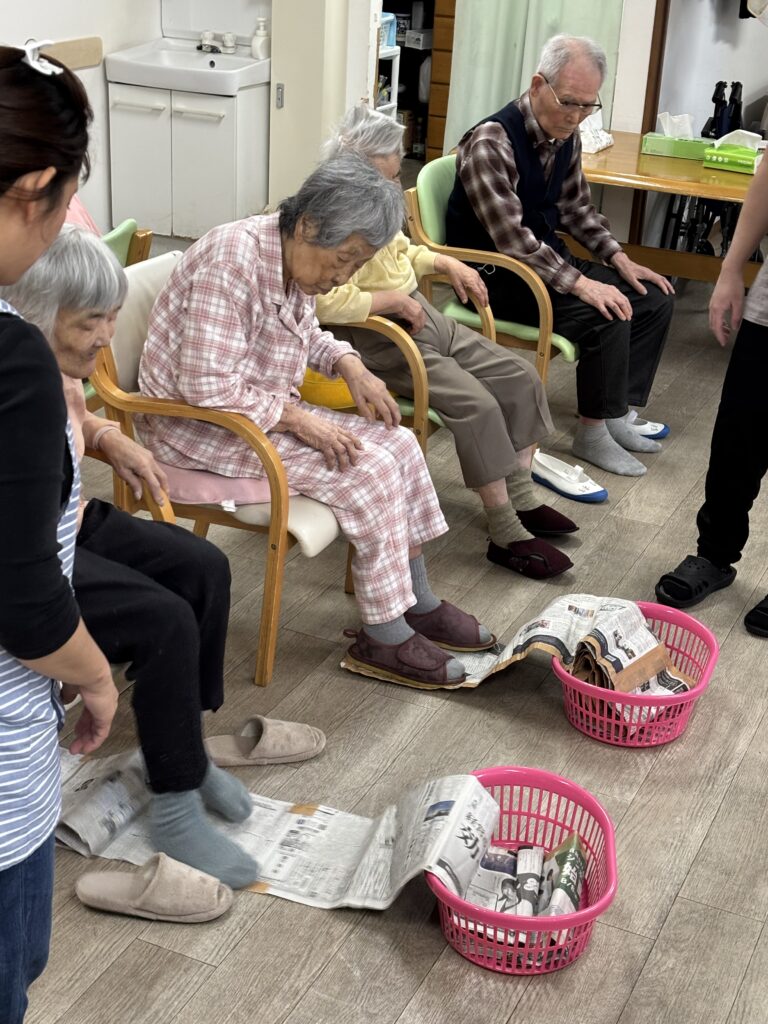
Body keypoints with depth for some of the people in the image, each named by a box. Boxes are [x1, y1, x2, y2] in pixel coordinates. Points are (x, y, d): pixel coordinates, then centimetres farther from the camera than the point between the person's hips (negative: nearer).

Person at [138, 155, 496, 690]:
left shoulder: (298, 259, 2)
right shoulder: (234, 260, -25)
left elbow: (307, 337, 20)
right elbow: (207, 387, -28)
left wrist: (351, 366, 1)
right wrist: (297, 419, -23)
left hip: (263, 408, 9)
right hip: (198, 425, -9)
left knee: (398, 443, -1)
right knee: (368, 470, -19)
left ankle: (418, 603, 9)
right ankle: (384, 639, -8)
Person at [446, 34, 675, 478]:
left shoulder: (566, 137, 2)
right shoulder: (491, 142, -23)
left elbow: (578, 208, 15)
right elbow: (510, 238, -29)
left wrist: (619, 258, 1)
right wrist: (580, 283, -33)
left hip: (546, 257, 9)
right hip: (495, 272, -9)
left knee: (654, 298, 2)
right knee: (606, 316, -25)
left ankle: (619, 412, 8)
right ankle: (594, 433, -8)